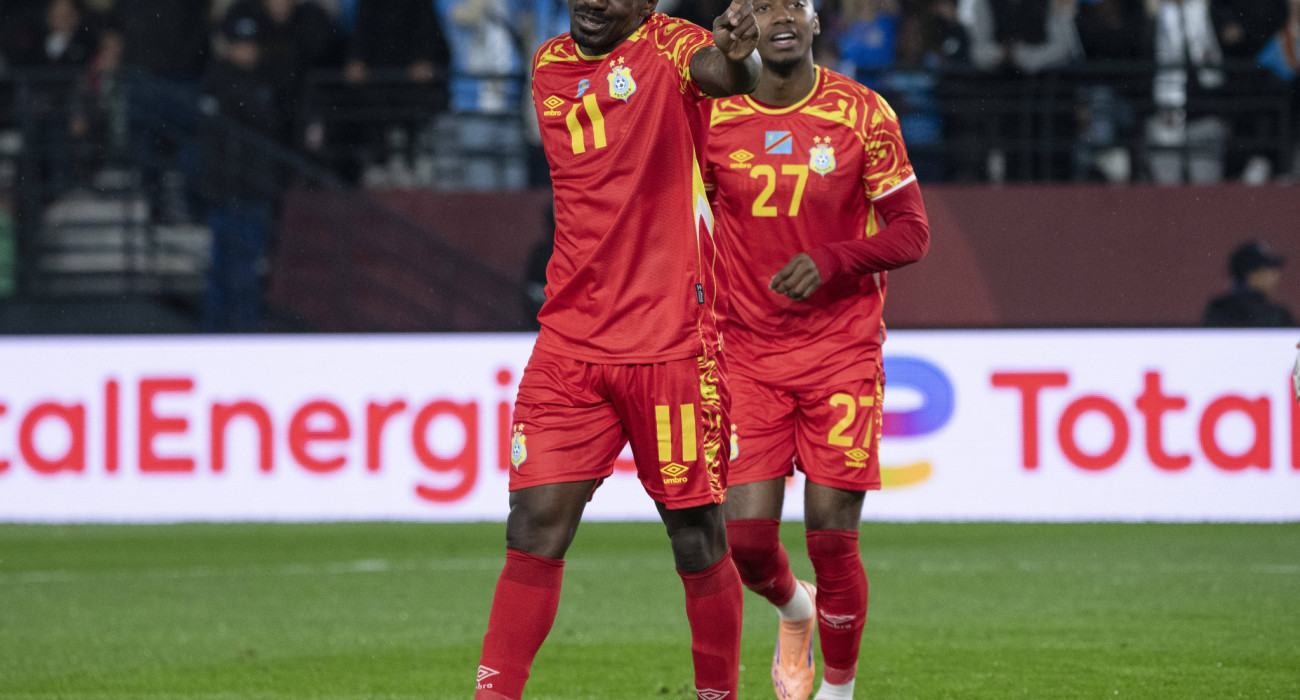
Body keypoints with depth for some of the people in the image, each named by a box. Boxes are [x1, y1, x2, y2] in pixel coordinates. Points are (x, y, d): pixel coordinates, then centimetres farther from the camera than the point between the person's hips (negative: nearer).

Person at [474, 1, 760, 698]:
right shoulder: (549, 68, 12)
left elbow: (719, 73, -30)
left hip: (671, 342, -4)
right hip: (569, 343, 4)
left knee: (697, 537, 3)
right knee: (535, 529, -4)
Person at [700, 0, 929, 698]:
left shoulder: (862, 114, -4)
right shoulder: (712, 118, -1)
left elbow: (911, 232, -1)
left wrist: (832, 259, -17)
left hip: (842, 351, -1)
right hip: (748, 352, 1)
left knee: (832, 537, -5)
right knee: (746, 536, -6)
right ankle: (794, 611, 29)